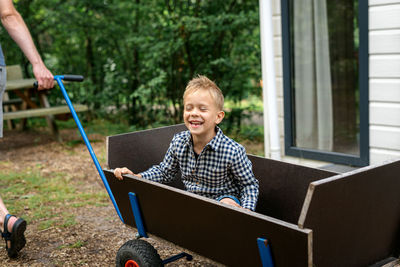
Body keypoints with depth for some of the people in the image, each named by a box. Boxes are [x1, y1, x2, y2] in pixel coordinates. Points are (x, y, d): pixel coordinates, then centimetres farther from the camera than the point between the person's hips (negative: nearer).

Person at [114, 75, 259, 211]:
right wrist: (137, 177, -7)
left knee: (227, 203, -38)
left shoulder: (233, 151, -21)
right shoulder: (178, 142, -8)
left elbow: (249, 184, -8)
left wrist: (247, 210, -27)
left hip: (225, 197, -5)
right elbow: (164, 172, 9)